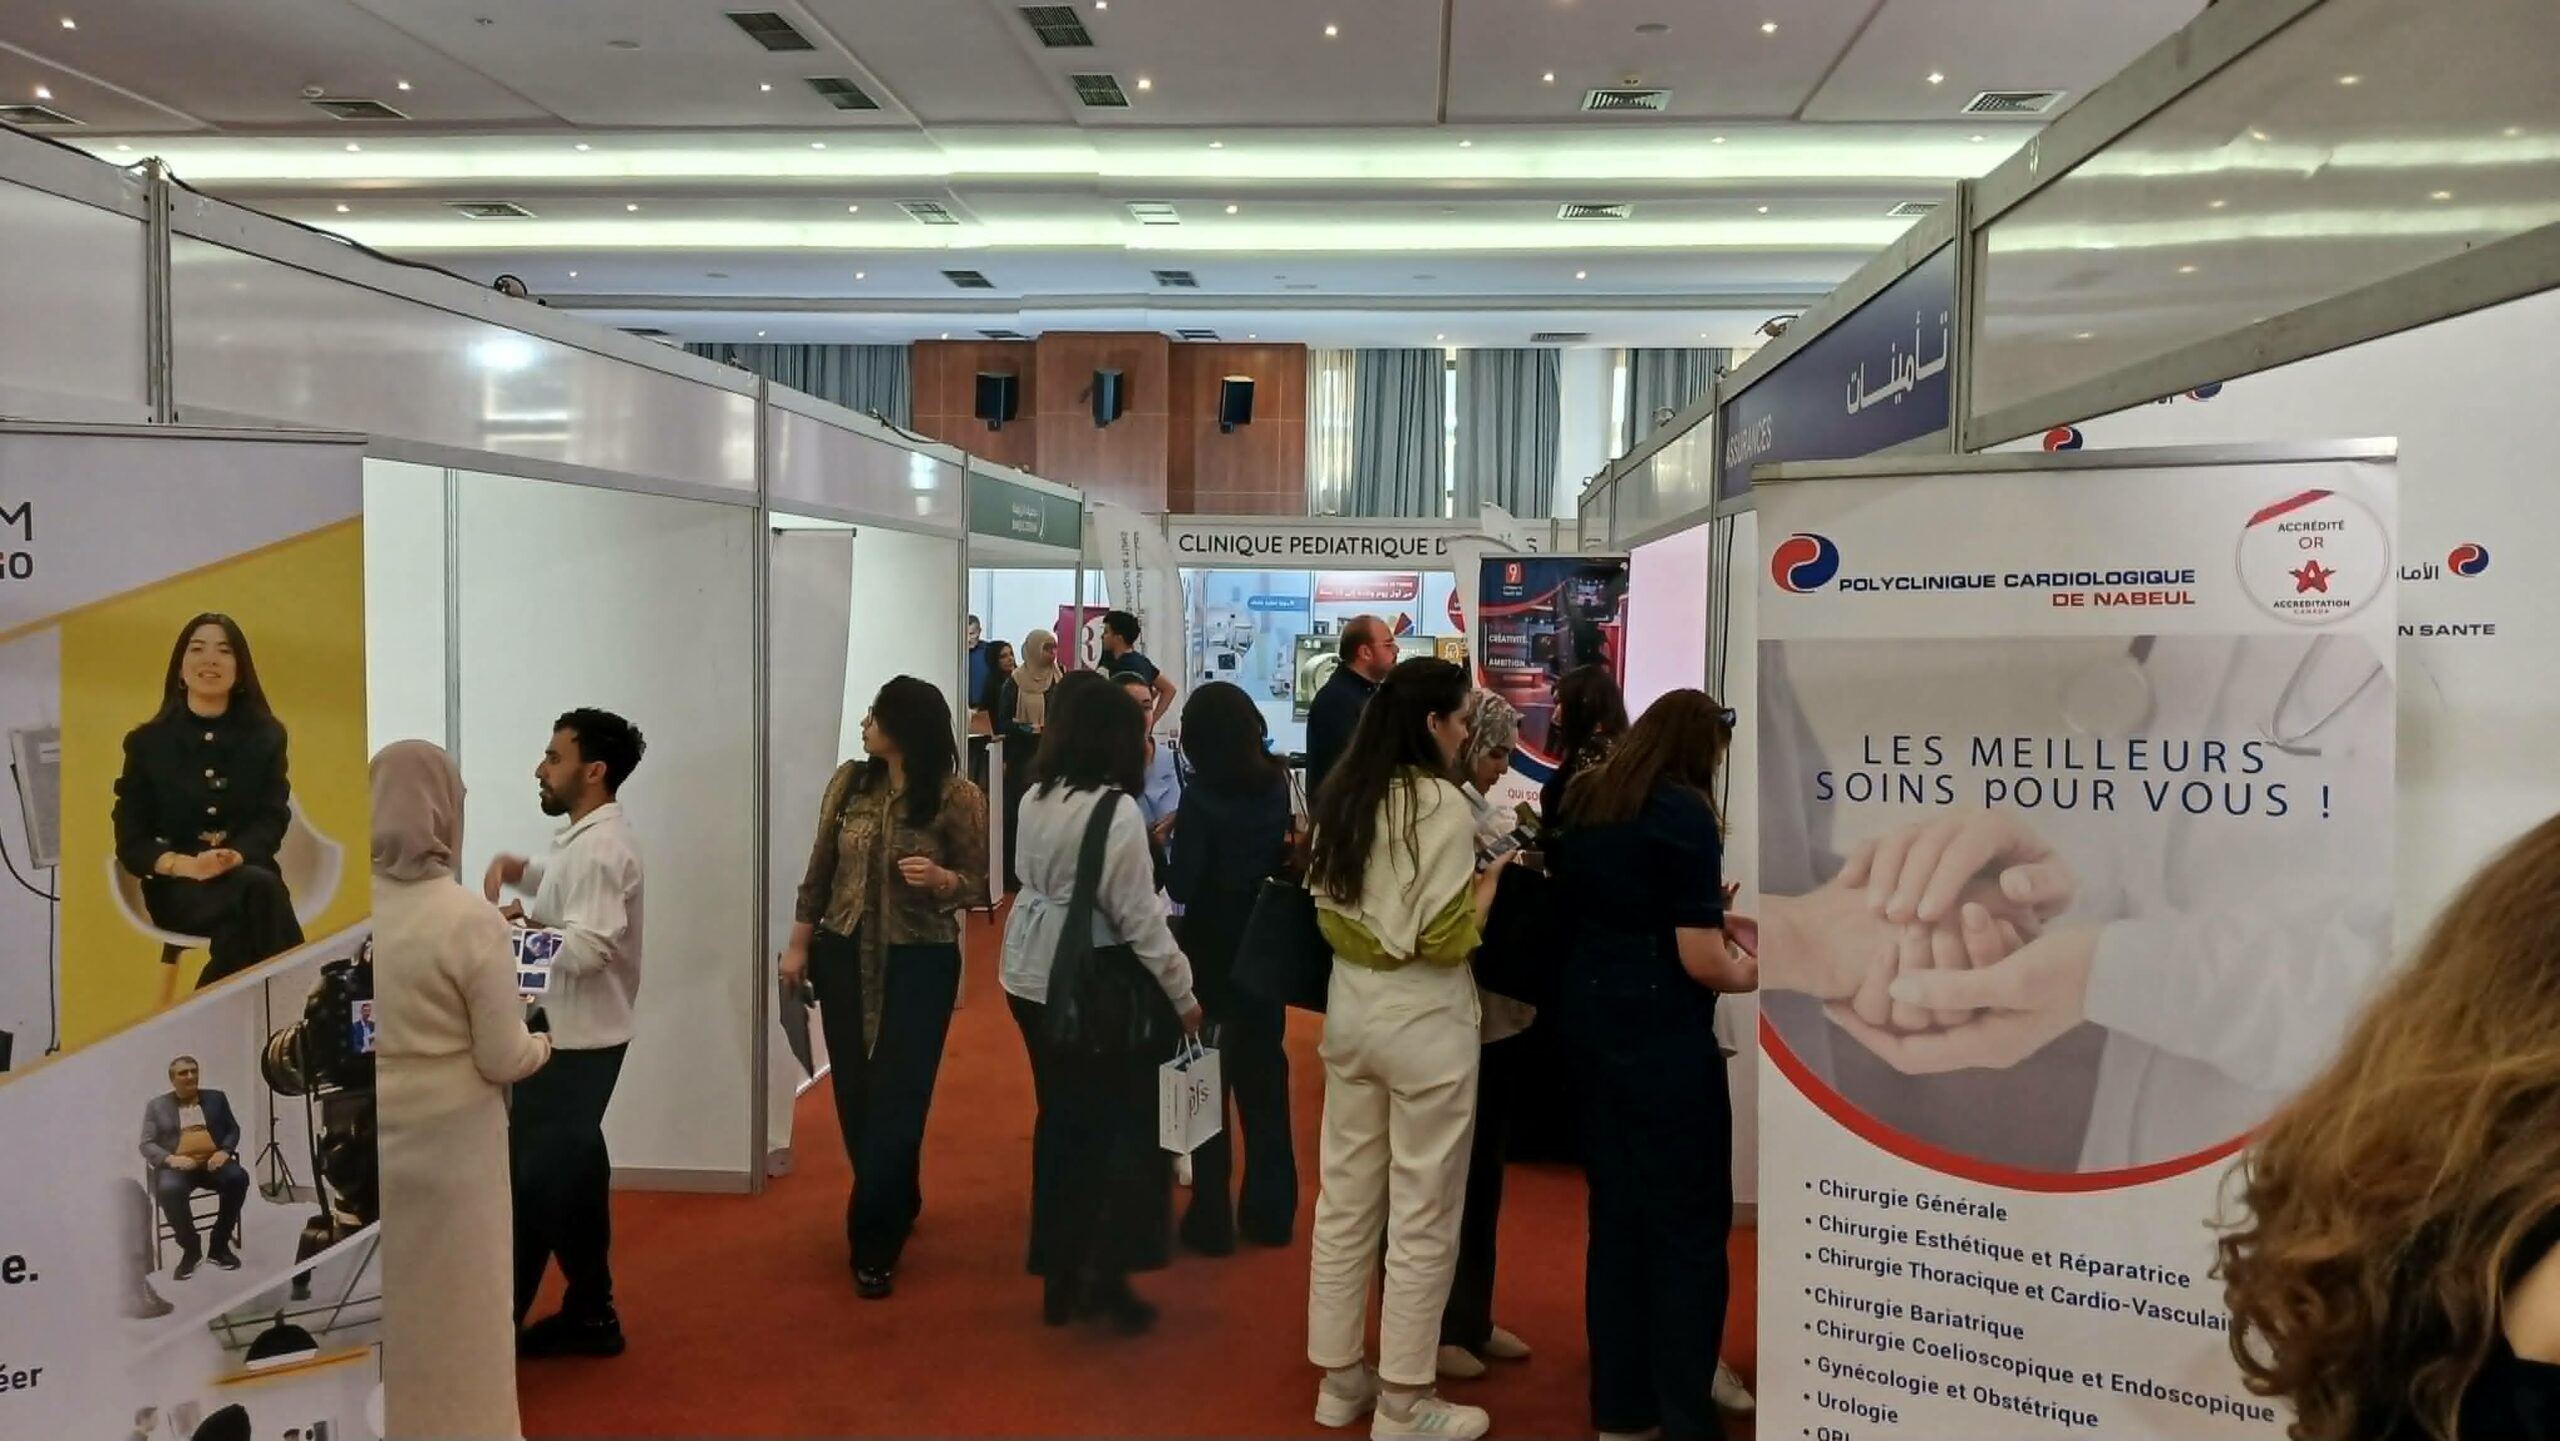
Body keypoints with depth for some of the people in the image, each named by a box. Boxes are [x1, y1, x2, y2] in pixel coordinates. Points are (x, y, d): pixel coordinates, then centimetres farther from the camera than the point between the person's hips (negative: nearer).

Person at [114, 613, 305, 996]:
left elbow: (273, 820, 1)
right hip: (176, 886, -1)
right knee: (257, 891, -35)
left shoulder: (266, 735, 10)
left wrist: (235, 857, -23)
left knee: (260, 887, -37)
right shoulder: (146, 742, 7)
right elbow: (130, 841, 3)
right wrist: (183, 864, -19)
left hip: (250, 875, 1)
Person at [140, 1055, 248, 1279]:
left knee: (238, 1177, -31)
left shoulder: (216, 1098, 18)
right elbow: (147, 1145, 5)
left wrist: (224, 1151, -7)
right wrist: (170, 1159, -16)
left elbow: (233, 1129, 15)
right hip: (177, 1165, -2)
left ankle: (220, 1244, -13)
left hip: (212, 1161, 2)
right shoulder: (157, 1106, 13)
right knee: (169, 1190, -37)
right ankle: (190, 1248, -14)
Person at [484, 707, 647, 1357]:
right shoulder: (590, 836, 11)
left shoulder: (598, 848, -21)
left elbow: (587, 947, -28)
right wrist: (527, 874, 5)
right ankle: (589, 1313, 25)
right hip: (579, 1033, 10)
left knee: (535, 1178, -1)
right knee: (571, 1170, 16)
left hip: (573, 1041, -10)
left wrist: (518, 923, -15)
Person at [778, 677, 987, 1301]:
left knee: (897, 1098, -4)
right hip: (844, 955, 5)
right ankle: (896, 1203, 35)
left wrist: (940, 879, -26)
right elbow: (820, 869, 7)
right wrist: (798, 944, 7)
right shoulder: (850, 781, 1)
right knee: (855, 1091, 12)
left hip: (920, 963, -4)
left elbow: (977, 883, -5)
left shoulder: (958, 798, -11)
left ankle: (873, 1242, 5)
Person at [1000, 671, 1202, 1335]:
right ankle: (1105, 1276, 8)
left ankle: (1060, 1277, 24)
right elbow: (1139, 916, -18)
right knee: (1128, 1125, 7)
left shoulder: (1036, 798, 3)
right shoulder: (1117, 809, -19)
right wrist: (1182, 993, -9)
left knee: (1061, 1121, 16)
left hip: (1032, 975, 7)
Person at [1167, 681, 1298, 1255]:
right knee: (1264, 1077, 16)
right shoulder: (1277, 785, -3)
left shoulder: (1203, 797, -19)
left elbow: (1181, 886, -21)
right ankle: (1270, 1212, 24)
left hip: (1212, 955, -5)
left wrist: (1163, 841, -7)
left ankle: (1212, 1220, 13)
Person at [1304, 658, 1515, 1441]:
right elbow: (1446, 941, -17)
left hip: (1351, 1007, 8)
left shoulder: (1341, 796, 7)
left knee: (1344, 1199, 14)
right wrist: (1492, 877, -3)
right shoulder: (1443, 804, -16)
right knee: (1422, 1216, 4)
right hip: (1423, 1019, -7)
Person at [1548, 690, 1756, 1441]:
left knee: (1616, 1207, 15)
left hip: (1587, 1013, 8)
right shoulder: (1684, 811, -13)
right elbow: (1700, 959, -15)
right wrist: (1750, 973, 4)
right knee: (1687, 1219, 3)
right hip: (1658, 1028, -8)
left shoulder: (1585, 800, 11)